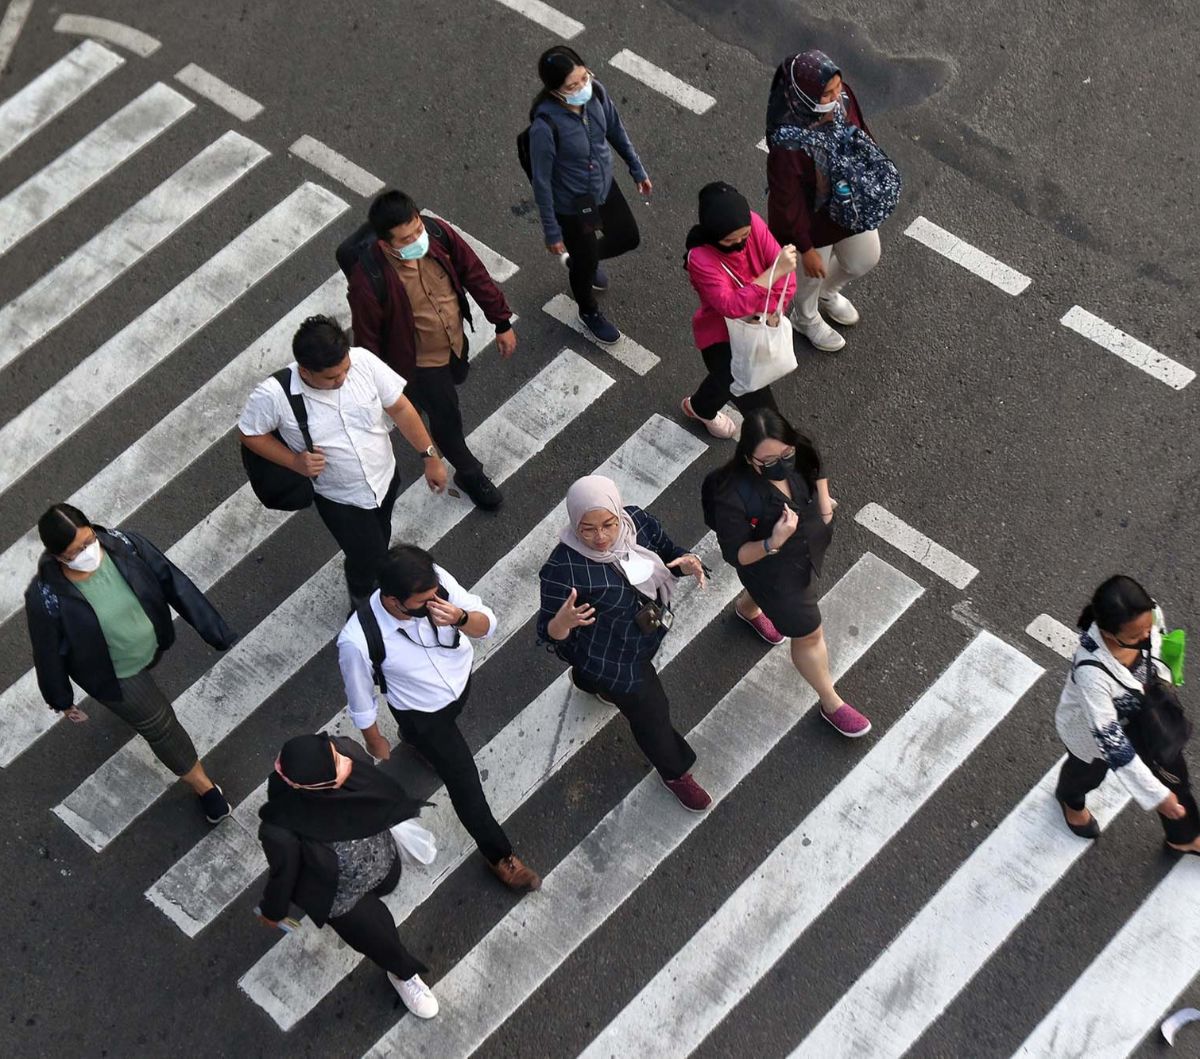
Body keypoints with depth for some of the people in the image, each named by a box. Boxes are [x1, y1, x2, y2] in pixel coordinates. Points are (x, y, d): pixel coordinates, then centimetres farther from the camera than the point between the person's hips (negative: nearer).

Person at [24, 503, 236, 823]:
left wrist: (216, 631, -15)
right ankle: (203, 786, 40)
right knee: (160, 725, 14)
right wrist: (61, 699, -3)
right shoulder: (46, 598, -36)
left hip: (152, 646, 4)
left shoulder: (124, 544, -30)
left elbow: (173, 582, -19)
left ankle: (130, 703, 75)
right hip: (114, 674, -4)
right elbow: (49, 652, -19)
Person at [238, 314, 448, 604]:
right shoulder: (274, 396, -33)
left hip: (385, 477, 3)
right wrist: (296, 462, -24)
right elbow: (249, 433, -13)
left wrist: (430, 457, -8)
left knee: (380, 539, 30)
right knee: (368, 561, 11)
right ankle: (364, 605, 47)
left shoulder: (363, 361, -27)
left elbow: (400, 408, -13)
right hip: (341, 500, -3)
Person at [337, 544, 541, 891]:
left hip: (461, 680, 4)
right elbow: (361, 701, -20)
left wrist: (460, 618, -44)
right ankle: (499, 855, 38)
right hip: (423, 714, -4)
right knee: (464, 781, 11)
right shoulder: (357, 640, -41)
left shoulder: (436, 581, -34)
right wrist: (375, 743, -2)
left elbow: (487, 625, -21)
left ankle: (419, 743, 73)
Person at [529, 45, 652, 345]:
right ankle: (589, 312, 53)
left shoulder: (596, 92, -20)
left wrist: (638, 170, 12)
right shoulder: (546, 124, -37)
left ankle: (583, 260, 60)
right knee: (586, 263, 20)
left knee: (628, 239, 28)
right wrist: (552, 232, -15)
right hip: (573, 205, -6)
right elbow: (542, 181, -24)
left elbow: (616, 131, 1)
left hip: (605, 187, 6)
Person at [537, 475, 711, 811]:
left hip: (649, 631, 5)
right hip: (611, 659, -5)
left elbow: (668, 553, -4)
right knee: (651, 713, 16)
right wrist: (562, 623, -54)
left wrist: (688, 562, -27)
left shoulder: (638, 522, -23)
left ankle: (586, 681, 76)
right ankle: (675, 773, 48)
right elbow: (548, 636, -30)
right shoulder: (563, 569, -38)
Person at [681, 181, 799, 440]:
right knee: (760, 407, -10)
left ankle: (700, 408, 67)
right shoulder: (700, 258, -37)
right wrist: (775, 270, -53)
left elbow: (786, 276, -19)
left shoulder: (752, 223, -23)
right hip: (722, 337, -6)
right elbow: (732, 306, -46)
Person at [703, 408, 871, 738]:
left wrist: (824, 504, -7)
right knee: (808, 634, 12)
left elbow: (817, 468, 1)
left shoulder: (799, 455, -26)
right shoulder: (733, 497, -42)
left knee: (767, 591, 37)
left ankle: (746, 608, 74)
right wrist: (773, 544, -45)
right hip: (771, 569, -5)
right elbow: (735, 555, -29)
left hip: (809, 548, 5)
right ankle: (831, 704, 38)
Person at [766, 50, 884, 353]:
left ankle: (828, 294, 63)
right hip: (814, 220, -6)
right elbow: (787, 201, -26)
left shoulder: (842, 96, -24)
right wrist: (805, 248, -15)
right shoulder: (788, 144, -41)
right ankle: (806, 319, 60)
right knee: (813, 275, 25)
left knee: (866, 259, 30)